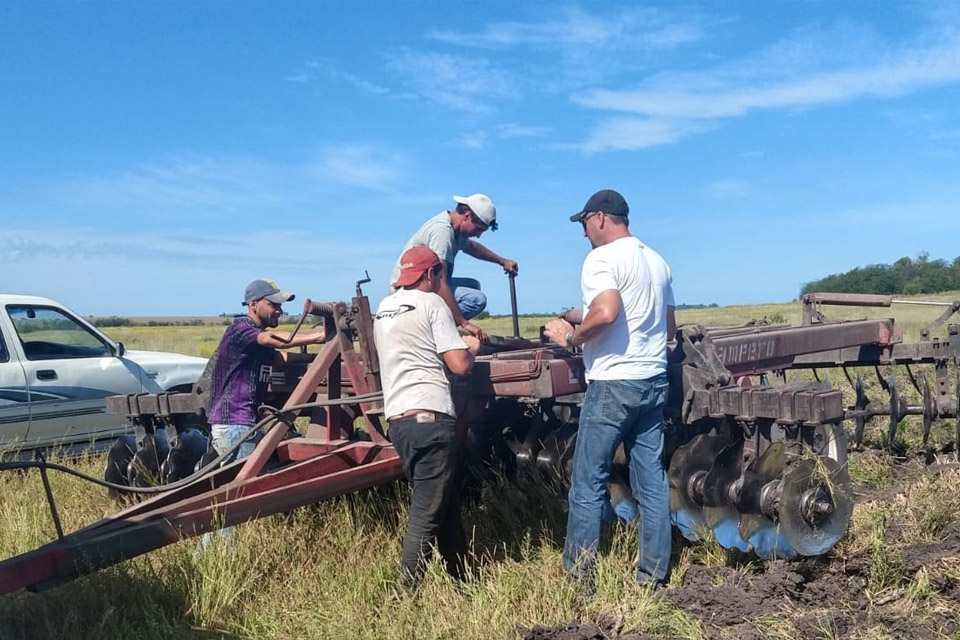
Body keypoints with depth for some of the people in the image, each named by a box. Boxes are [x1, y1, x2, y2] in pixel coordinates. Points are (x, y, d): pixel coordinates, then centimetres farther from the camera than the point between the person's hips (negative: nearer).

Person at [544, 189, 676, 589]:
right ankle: (653, 578, 18)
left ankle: (578, 578, 6)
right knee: (652, 482, 10)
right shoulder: (656, 261, 16)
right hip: (654, 382, 9)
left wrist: (571, 338, -12)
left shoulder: (602, 258, -10)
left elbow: (605, 313, -27)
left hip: (613, 383, -8)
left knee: (588, 484, 0)